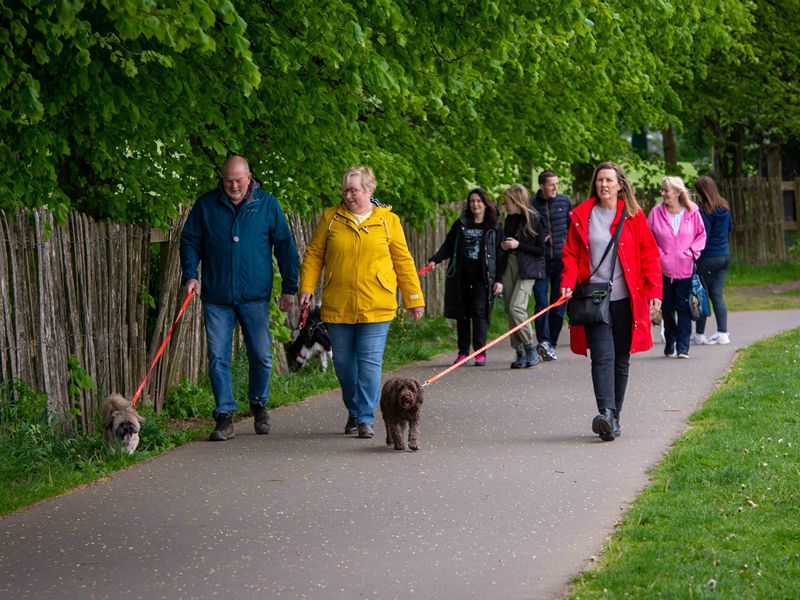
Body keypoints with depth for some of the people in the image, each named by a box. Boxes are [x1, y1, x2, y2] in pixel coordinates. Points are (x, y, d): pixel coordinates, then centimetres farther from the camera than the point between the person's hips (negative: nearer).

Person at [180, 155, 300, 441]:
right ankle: (225, 416, 3)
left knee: (261, 356, 3)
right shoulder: (206, 205, 4)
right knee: (218, 357, -2)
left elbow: (285, 246, 9)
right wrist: (190, 275, -5)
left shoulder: (267, 205, 4)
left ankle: (259, 404, 26)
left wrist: (289, 287, 6)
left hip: (254, 296, 0)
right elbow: (190, 242, 10)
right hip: (216, 297, 1)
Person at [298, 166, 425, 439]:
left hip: (375, 307, -2)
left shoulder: (388, 221, 3)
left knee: (370, 362, -6)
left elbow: (403, 262, 7)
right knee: (343, 363, 9)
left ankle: (366, 418, -1)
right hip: (337, 306, 2)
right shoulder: (330, 218, 5)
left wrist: (414, 300, 7)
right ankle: (354, 412, 27)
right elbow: (314, 254, 9)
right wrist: (306, 287, -3)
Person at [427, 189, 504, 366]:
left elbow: (500, 254, 2)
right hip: (460, 276, 3)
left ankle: (480, 352, -7)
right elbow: (448, 246, 12)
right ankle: (463, 352, 13)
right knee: (462, 314, 6)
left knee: (479, 312, -11)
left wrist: (499, 279, -4)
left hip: (483, 278, -3)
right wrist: (434, 260, -5)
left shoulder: (494, 226, 3)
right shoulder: (460, 224, 11)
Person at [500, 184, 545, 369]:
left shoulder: (534, 220, -8)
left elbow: (541, 250, -9)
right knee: (510, 309, 3)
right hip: (510, 266, 7)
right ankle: (520, 353, 10)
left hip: (527, 270, -7)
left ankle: (530, 349, -6)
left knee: (516, 307, -19)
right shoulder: (510, 219, 12)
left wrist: (518, 245, -15)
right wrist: (503, 245, 3)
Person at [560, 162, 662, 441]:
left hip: (625, 300, 1)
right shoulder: (581, 216, 6)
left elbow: (649, 255, 4)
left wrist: (654, 291, -5)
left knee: (621, 360, 8)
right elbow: (571, 254, 7)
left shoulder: (633, 216, 4)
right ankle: (606, 414, -26)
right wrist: (568, 283, -10)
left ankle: (613, 418, 18)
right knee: (603, 357, -14)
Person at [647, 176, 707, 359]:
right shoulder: (656, 213, -1)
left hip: (685, 269, -1)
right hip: (664, 269, 1)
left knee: (684, 309, -3)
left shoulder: (692, 212, -3)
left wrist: (692, 252, -5)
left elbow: (701, 235, 8)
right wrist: (657, 253, -4)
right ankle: (670, 343, 24)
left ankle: (683, 347, -1)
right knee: (667, 308, 8)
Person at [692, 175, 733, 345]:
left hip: (708, 257, -7)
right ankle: (723, 333, 4)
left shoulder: (705, 212, -16)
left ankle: (699, 334, 7)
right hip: (724, 255, 7)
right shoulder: (724, 208, 6)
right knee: (717, 294, 10)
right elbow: (730, 228, 21)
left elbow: (702, 237, -18)